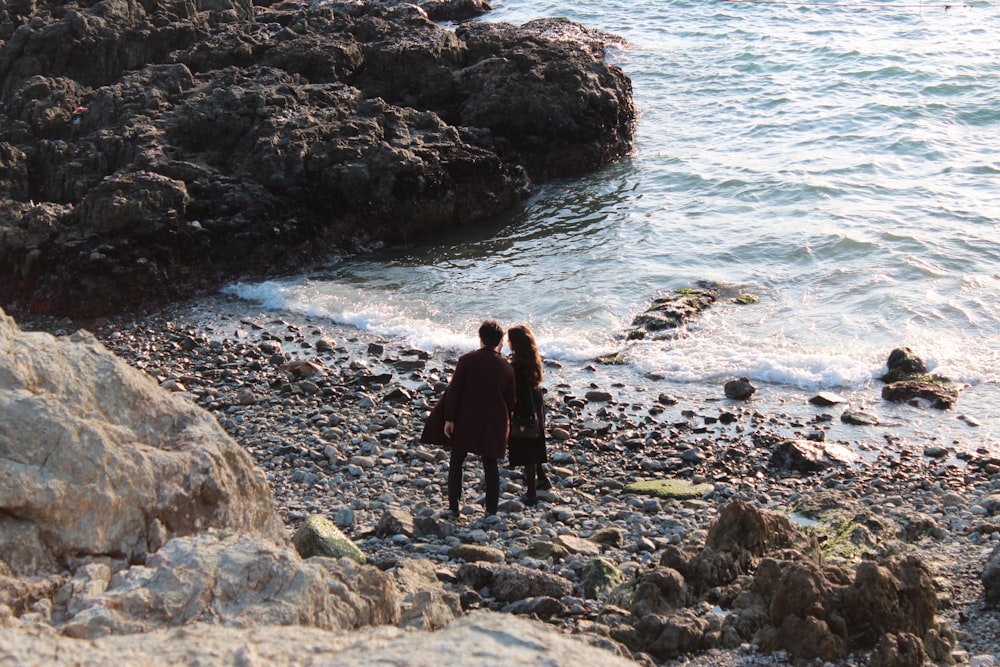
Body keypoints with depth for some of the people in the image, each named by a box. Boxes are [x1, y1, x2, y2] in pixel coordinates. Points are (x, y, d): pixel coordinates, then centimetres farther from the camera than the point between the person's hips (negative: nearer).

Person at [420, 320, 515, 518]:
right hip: (493, 426, 2)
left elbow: (454, 390, -11)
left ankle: (453, 507, 8)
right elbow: (510, 400, 7)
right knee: (491, 466, 10)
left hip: (465, 422, -2)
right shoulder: (506, 367, 0)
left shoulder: (467, 360, -9)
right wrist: (505, 423, 21)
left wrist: (449, 418, -7)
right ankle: (492, 510, 9)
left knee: (456, 463, 9)